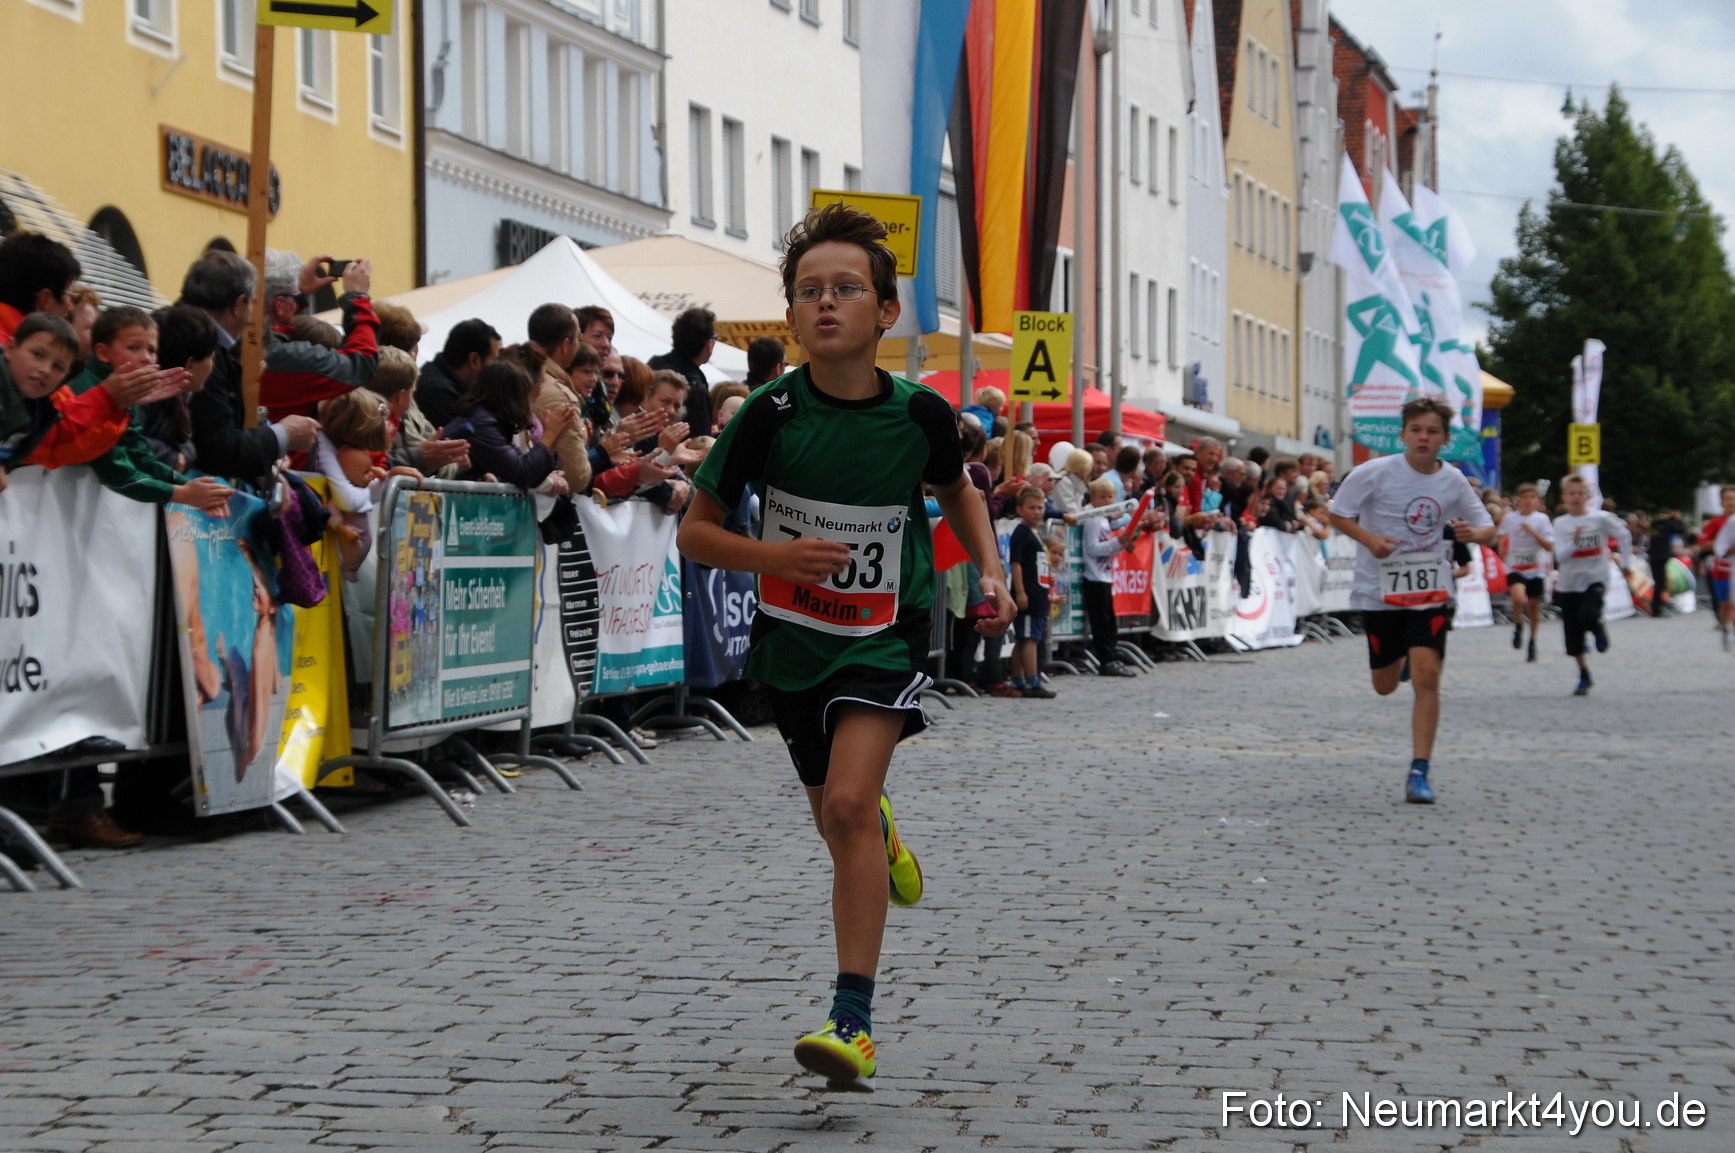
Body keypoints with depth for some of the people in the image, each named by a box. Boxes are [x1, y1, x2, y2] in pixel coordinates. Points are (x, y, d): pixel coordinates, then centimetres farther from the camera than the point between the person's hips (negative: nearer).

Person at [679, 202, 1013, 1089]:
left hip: (885, 635, -2)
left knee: (848, 804, -22)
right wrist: (775, 556, -23)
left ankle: (853, 1019, -19)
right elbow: (694, 531, -6)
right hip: (793, 639, 2)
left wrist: (990, 571, -1)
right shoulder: (769, 416, -14)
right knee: (837, 819, 18)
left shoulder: (920, 413, -10)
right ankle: (884, 832, 59)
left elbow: (957, 490, 13)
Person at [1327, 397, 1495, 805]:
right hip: (1378, 591, -1)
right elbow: (1337, 514, 0)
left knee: (1426, 676, -15)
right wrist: (1369, 539, -18)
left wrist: (1473, 533, -14)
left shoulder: (1453, 481, 0)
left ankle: (1420, 771, -9)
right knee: (1385, 686, 11)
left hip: (1429, 591, 1)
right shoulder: (1375, 473, -9)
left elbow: (1488, 529, 10)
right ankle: (1402, 656, 50)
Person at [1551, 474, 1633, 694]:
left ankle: (1598, 627, 7)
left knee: (1588, 615, -30)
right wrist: (1574, 540, -27)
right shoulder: (1561, 523, -3)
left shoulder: (1601, 518, -6)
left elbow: (1624, 535, 6)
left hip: (1595, 578, -2)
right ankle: (1584, 676, 24)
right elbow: (1560, 556, -11)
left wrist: (1625, 563, 5)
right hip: (1569, 583, 2)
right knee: (1573, 637, 5)